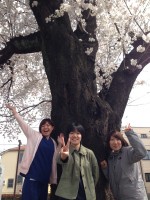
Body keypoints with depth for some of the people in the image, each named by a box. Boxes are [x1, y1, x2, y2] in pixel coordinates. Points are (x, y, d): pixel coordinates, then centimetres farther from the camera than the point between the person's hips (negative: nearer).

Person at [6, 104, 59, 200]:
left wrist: (54, 178, 10)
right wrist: (15, 112, -9)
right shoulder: (35, 136, 3)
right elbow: (23, 124, -3)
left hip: (45, 178, 4)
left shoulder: (53, 143, 11)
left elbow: (54, 161, 12)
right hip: (32, 175, -4)